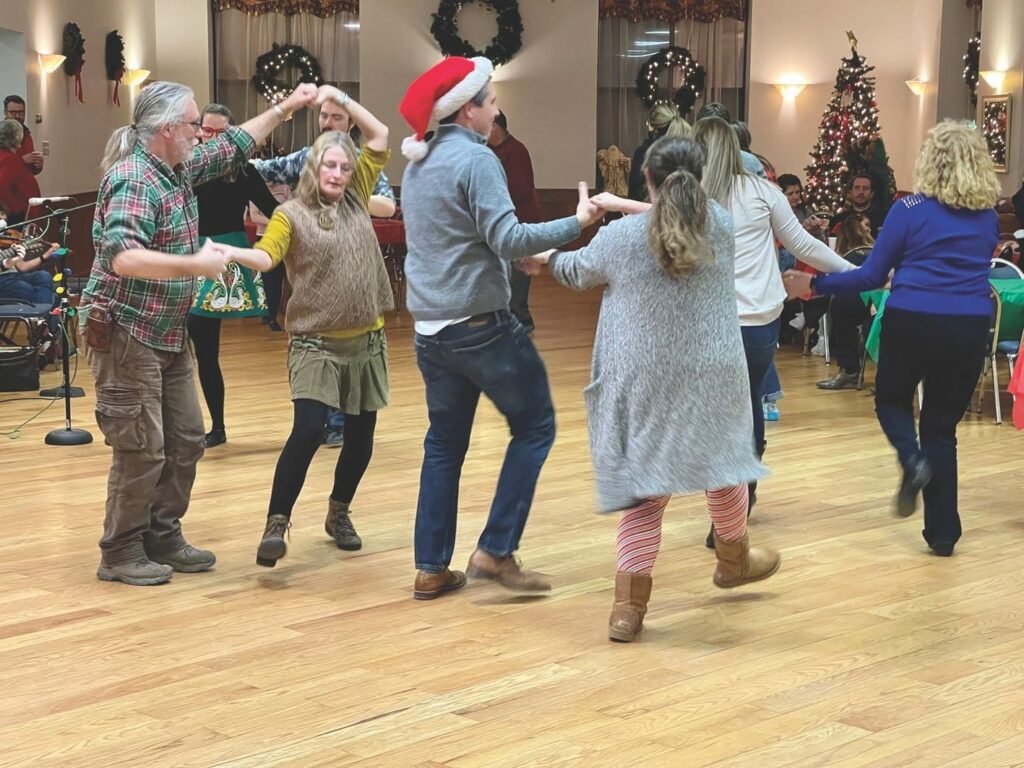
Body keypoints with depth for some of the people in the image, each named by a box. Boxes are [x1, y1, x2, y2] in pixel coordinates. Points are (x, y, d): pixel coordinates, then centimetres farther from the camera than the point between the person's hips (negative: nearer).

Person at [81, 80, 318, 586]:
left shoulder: (179, 169, 8)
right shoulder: (132, 180, -21)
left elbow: (234, 146, 24)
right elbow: (122, 257, -35)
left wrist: (287, 107, 24)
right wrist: (196, 264, -37)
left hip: (169, 335, 10)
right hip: (126, 335, -10)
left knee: (185, 441, 12)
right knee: (142, 451, -4)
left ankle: (163, 538, 24)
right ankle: (121, 554, 10)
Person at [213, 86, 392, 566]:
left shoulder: (356, 199, 7)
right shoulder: (292, 213, -4)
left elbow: (380, 138, 8)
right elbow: (266, 256, -19)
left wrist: (340, 99, 2)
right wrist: (230, 253, -38)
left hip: (366, 340, 5)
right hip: (316, 343, -5)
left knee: (361, 435, 10)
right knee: (307, 431, -17)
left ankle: (338, 513, 30)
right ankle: (276, 524, -11)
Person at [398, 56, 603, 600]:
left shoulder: (417, 163, 14)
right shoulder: (474, 159, -14)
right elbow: (506, 237, -22)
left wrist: (522, 260, 24)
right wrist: (577, 223, -18)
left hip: (430, 326, 8)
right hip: (480, 324, -8)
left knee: (444, 442, 13)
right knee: (534, 426, 4)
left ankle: (431, 569, 12)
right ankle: (496, 550, -1)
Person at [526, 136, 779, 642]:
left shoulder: (619, 237, -7)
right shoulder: (719, 225, -3)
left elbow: (577, 274, 13)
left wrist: (549, 258, 35)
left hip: (643, 387, -1)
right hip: (711, 379, 1)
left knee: (644, 489, 5)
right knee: (722, 465, 23)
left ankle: (629, 605, 3)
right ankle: (733, 559, 45)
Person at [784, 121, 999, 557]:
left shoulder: (910, 209, -4)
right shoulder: (988, 217, 8)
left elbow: (872, 276, -4)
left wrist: (814, 285, 5)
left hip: (912, 322, -3)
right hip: (970, 327, 3)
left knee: (891, 400, 22)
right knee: (942, 426, 12)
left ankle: (912, 459, -9)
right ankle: (943, 533, 8)